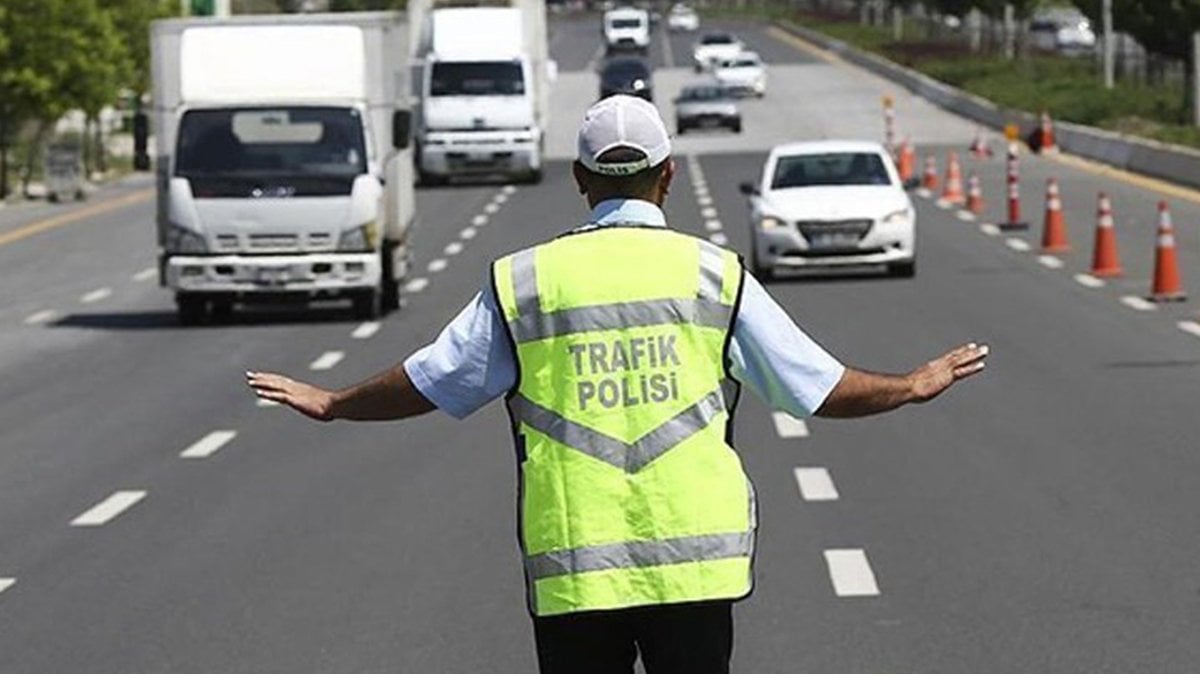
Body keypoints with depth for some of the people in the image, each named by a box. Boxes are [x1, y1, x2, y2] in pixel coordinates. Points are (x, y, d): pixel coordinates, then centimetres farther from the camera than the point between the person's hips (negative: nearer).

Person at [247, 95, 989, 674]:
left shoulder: (524, 280, 3)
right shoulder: (714, 273, 2)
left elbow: (428, 382, 11)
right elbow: (820, 386, 7)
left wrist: (330, 404, 28)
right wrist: (913, 386, 24)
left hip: (571, 569, 0)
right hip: (695, 560, 0)